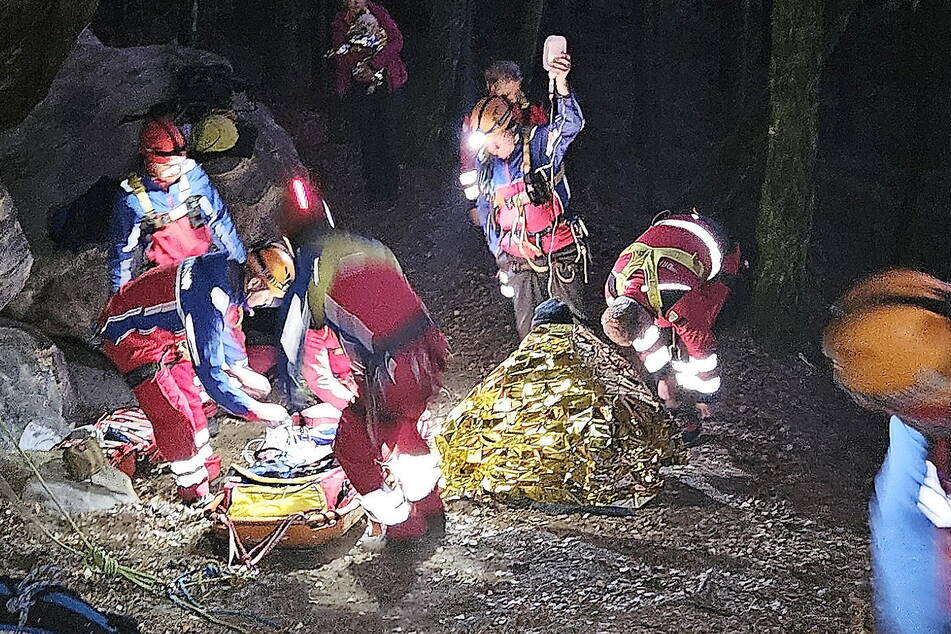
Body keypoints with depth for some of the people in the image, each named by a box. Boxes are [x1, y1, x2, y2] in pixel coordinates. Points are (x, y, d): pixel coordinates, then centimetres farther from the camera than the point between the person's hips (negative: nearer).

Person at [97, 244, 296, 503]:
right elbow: (210, 375, -34)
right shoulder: (209, 301, -37)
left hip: (162, 332, 9)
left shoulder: (229, 266, -9)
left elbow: (218, 327, 13)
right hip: (130, 338, -9)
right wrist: (258, 410, -26)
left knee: (190, 400, 17)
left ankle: (207, 466, 33)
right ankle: (194, 491, 8)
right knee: (174, 415, -7)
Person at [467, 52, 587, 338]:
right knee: (528, 329, 6)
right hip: (518, 258, 4)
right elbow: (484, 211, 19)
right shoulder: (488, 166, 7)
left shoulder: (540, 143, -7)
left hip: (560, 251, -4)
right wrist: (499, 250, 15)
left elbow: (572, 125, -26)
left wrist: (561, 85, -44)